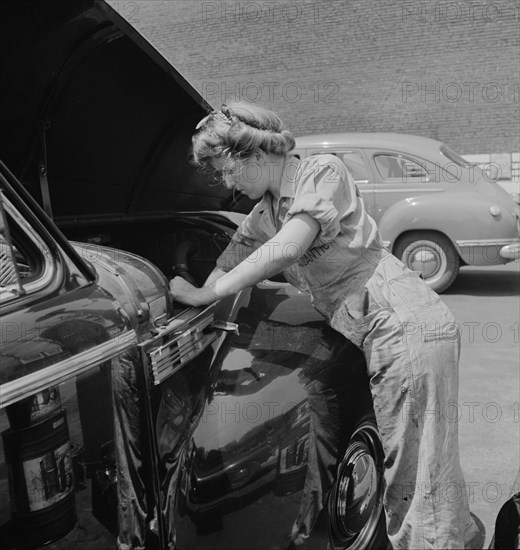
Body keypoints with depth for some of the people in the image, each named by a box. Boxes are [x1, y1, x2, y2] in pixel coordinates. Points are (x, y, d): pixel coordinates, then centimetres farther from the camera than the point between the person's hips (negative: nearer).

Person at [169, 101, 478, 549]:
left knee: (412, 471, -2)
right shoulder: (263, 214, 15)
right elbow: (225, 270, 18)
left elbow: (287, 248, -22)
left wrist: (205, 294, -16)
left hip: (408, 326, -8)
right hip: (370, 341, 8)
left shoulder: (322, 172, -9)